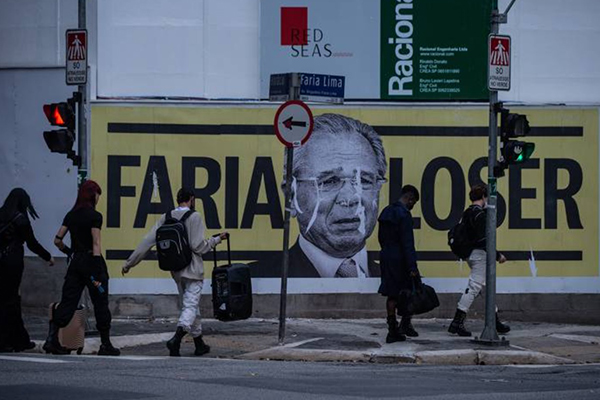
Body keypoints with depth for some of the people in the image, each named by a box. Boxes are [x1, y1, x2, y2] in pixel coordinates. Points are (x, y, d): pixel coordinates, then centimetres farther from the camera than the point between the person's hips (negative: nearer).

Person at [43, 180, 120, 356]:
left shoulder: (71, 215, 8)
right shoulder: (94, 216, -11)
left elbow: (57, 240, 8)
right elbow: (96, 245, -16)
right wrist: (98, 274, -17)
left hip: (75, 263, 6)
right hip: (91, 261, -6)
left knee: (67, 302, 4)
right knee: (100, 304, 5)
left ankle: (52, 339, -8)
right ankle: (105, 344, 10)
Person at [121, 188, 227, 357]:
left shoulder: (166, 218, 5)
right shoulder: (194, 217, -10)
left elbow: (147, 242, 2)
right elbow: (198, 246, -16)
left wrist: (129, 263, 5)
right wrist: (216, 239, 0)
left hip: (176, 271, 6)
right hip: (193, 269, -6)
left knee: (190, 306, 17)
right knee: (190, 306, -9)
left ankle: (199, 344, 26)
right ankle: (176, 340, -29)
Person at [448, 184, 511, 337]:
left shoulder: (467, 213, 13)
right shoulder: (480, 214, -16)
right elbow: (483, 240, -22)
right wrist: (497, 255, -16)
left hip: (471, 254, 10)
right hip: (480, 254, -10)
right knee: (474, 287, -10)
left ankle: (495, 321, 24)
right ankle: (457, 322, -14)